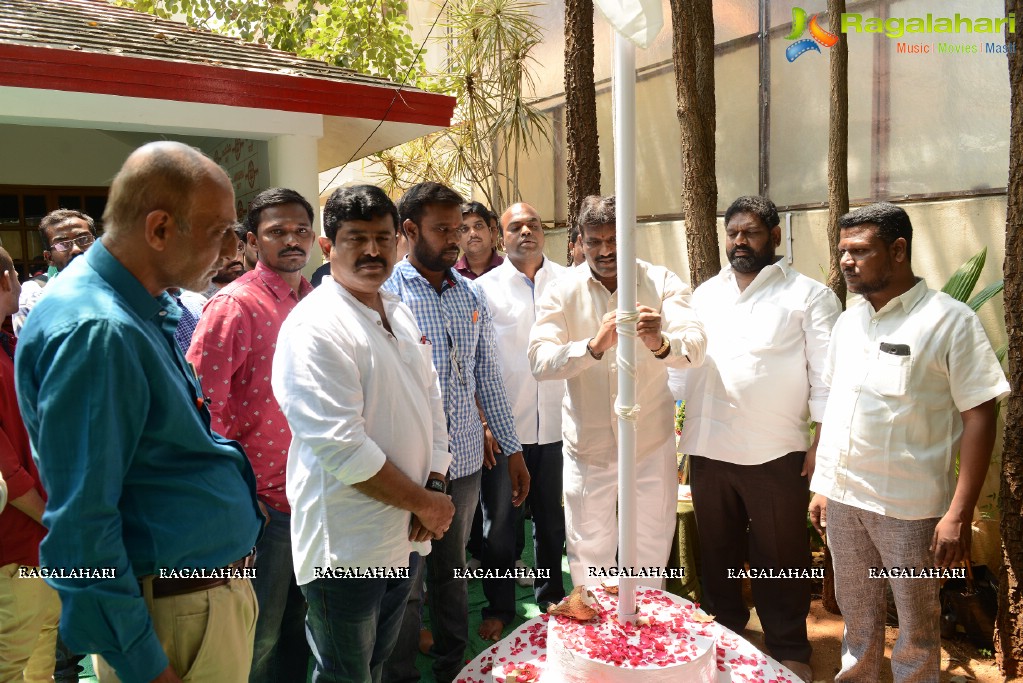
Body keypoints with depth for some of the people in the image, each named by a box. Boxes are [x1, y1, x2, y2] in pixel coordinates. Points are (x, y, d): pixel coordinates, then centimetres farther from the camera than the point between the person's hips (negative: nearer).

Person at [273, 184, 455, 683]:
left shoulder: (402, 316, 9)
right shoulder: (314, 328, -18)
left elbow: (431, 405, 11)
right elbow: (342, 448, -24)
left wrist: (434, 489, -4)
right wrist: (424, 502, -15)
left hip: (404, 537, 8)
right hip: (346, 551, -7)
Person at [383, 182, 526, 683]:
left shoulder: (472, 295, 7)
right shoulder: (384, 292, -9)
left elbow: (487, 376, 12)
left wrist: (512, 449, 11)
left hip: (465, 461, 5)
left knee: (452, 570, 20)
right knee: (403, 582, 10)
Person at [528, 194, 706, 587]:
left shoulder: (662, 283, -7)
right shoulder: (562, 292, -7)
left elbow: (695, 347, -23)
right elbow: (540, 362, -20)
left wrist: (660, 343, -46)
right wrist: (594, 346, -38)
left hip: (652, 441, 0)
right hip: (588, 446, 0)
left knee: (652, 551, 16)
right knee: (588, 553, 13)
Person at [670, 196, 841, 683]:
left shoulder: (809, 295, -2)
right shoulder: (704, 296, 12)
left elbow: (826, 375, -6)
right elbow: (682, 362, 13)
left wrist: (822, 443, -11)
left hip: (777, 455, -4)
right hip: (708, 450, 4)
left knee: (780, 560, 8)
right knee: (717, 552, 17)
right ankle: (724, 630, 37)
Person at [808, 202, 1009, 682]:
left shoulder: (950, 321, -9)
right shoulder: (847, 322, 8)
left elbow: (979, 417, -11)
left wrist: (959, 514, -16)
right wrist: (820, 485, 11)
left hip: (909, 506, -5)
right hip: (843, 498, 5)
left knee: (917, 627, 10)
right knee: (857, 615, 19)